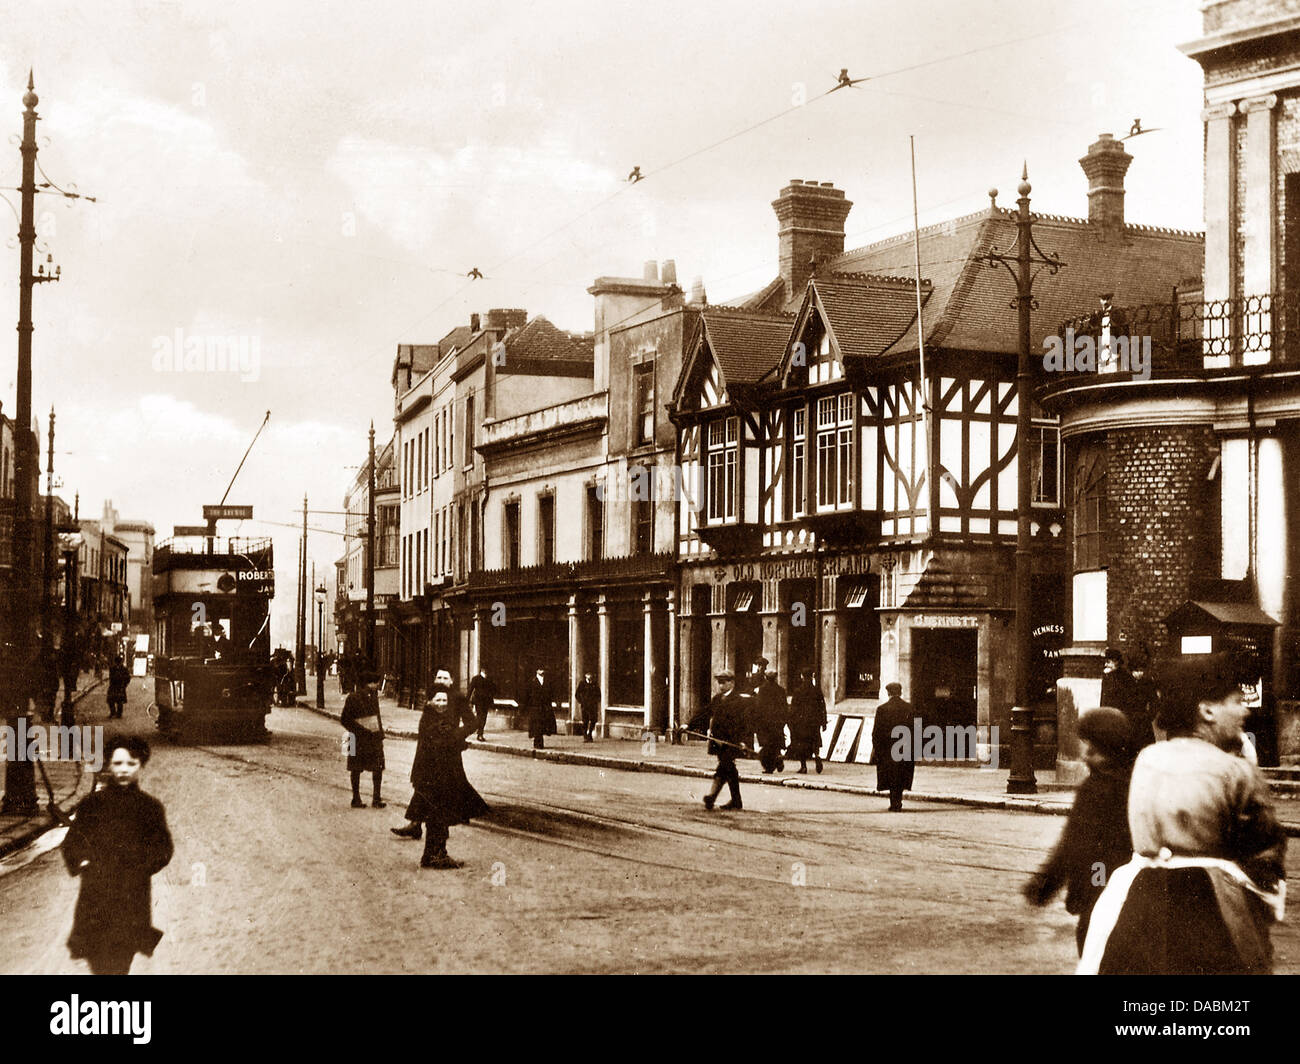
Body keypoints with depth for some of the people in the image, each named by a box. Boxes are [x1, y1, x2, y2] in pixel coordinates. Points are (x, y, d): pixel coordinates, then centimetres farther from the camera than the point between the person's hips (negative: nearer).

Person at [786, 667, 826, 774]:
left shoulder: (797, 691, -9)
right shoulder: (817, 690, -1)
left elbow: (793, 709, -8)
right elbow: (822, 707, 1)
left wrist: (791, 722, -1)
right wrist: (823, 722, 8)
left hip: (801, 721, -2)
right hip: (814, 720, 2)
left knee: (801, 742, 8)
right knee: (815, 741, 18)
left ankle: (803, 767, 7)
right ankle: (817, 755, -11)